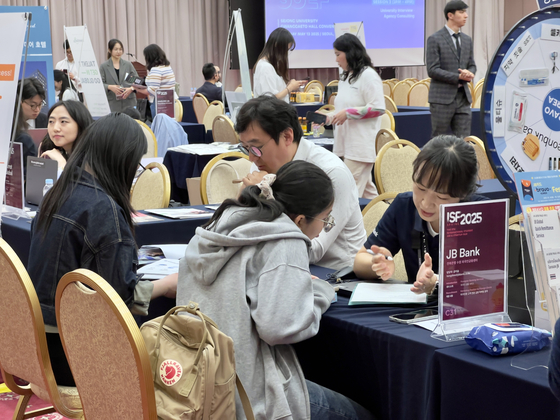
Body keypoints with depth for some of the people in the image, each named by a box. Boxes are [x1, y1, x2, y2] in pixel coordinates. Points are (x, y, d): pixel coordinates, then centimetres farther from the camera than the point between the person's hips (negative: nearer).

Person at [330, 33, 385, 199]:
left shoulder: (368, 75, -10)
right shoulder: (346, 77, 19)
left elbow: (378, 108, -17)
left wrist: (347, 113, -18)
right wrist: (336, 115, 10)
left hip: (361, 146, -9)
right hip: (348, 144, 9)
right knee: (366, 189, 12)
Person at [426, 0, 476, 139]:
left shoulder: (467, 40, 14)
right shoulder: (435, 39, -6)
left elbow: (472, 66, 18)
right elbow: (432, 70, -11)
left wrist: (469, 74, -6)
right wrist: (458, 77, -18)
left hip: (463, 97, 6)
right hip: (442, 98, -6)